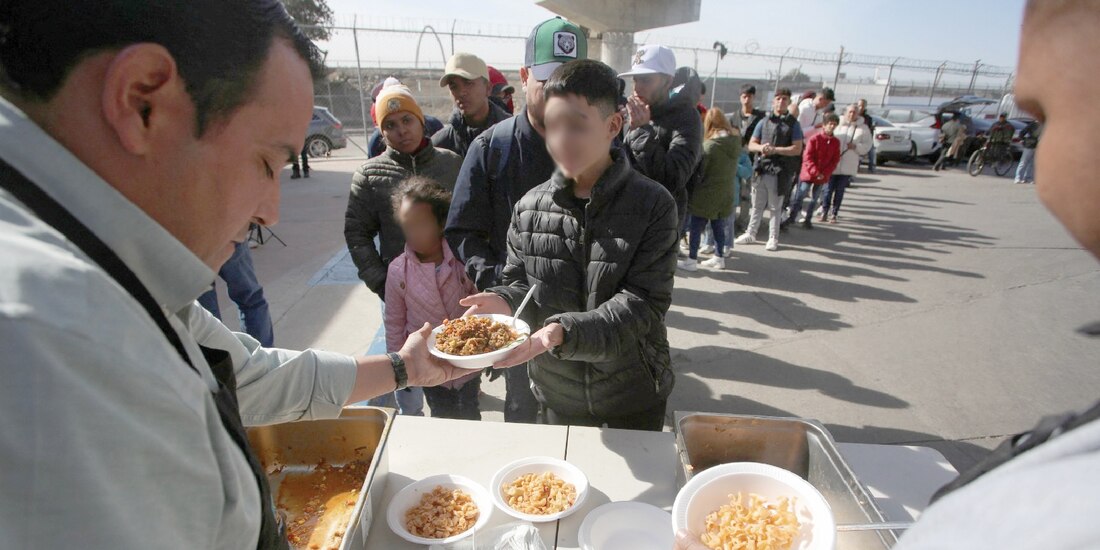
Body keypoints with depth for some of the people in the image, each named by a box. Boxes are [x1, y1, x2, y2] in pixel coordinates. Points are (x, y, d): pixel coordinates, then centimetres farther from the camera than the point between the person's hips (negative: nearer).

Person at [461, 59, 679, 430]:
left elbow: (644, 303, -20)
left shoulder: (653, 205, -15)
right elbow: (520, 283, 3)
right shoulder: (529, 207, -6)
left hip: (634, 398, -2)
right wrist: (506, 302, -21)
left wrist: (565, 332, -35)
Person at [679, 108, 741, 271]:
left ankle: (692, 260, 8)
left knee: (696, 228, 3)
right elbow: (732, 170, 9)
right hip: (725, 194, 7)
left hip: (707, 195, -7)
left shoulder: (710, 145, -18)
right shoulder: (735, 143, 2)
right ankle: (719, 258, 25)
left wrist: (691, 189, -1)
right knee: (718, 227, 17)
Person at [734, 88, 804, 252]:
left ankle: (773, 239, 15)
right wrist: (761, 147, -13)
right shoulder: (764, 122, 11)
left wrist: (775, 150, -15)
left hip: (779, 172, -3)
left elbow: (797, 149, -5)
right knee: (757, 205, 13)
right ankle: (750, 234, 23)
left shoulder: (793, 124, 2)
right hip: (760, 169, 3)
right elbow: (751, 145, 10)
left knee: (775, 207, 6)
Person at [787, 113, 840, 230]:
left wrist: (824, 173, -9)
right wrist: (816, 172, -16)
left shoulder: (836, 142, 3)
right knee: (800, 196, -2)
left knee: (814, 199, 10)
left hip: (823, 177, 4)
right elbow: (807, 157, -11)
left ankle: (808, 220, 19)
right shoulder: (814, 139, -9)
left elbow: (835, 160, 3)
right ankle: (792, 217, 9)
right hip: (809, 174, -4)